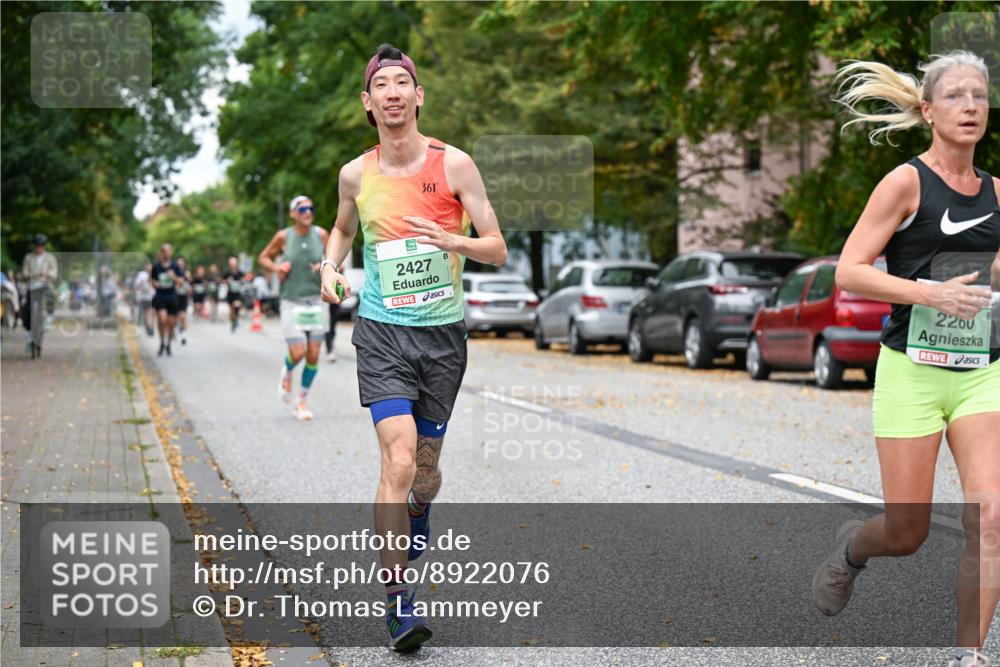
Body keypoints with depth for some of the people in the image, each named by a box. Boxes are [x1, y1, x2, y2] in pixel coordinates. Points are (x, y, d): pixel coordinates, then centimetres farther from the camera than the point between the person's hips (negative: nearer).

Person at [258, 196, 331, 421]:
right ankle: (287, 373, 23)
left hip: (317, 301, 2)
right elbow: (263, 257, 10)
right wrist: (276, 267, -10)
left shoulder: (321, 235, 1)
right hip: (292, 302, -2)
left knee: (313, 355, 1)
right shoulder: (283, 237, -4)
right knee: (298, 353, -14)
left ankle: (302, 401, 18)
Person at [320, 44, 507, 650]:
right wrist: (331, 268, 4)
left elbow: (498, 250, -4)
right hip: (382, 331, 0)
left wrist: (449, 240, -22)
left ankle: (419, 517, 50)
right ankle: (397, 600, -11)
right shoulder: (356, 174, 2)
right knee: (398, 461, -17)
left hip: (443, 333, 0)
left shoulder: (454, 164, -5)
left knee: (424, 468, 12)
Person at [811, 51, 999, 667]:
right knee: (906, 535, 3)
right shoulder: (907, 182, -7)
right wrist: (928, 293, -22)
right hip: (913, 370, -4)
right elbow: (848, 271, -12)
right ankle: (852, 546, 39)